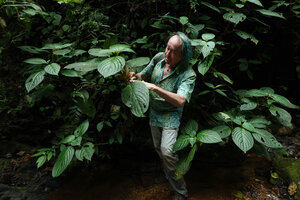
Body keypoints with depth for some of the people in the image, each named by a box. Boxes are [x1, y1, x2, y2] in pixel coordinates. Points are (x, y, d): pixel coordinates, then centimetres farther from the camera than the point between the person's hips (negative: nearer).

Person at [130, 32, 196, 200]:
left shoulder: (188, 74, -24)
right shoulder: (159, 57, -9)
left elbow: (180, 101, -37)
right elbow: (145, 75, 7)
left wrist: (154, 87, -42)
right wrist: (136, 76, -17)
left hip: (171, 114, -6)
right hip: (154, 110, 6)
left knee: (166, 150, -16)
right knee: (158, 147, 16)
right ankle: (168, 173, 42)